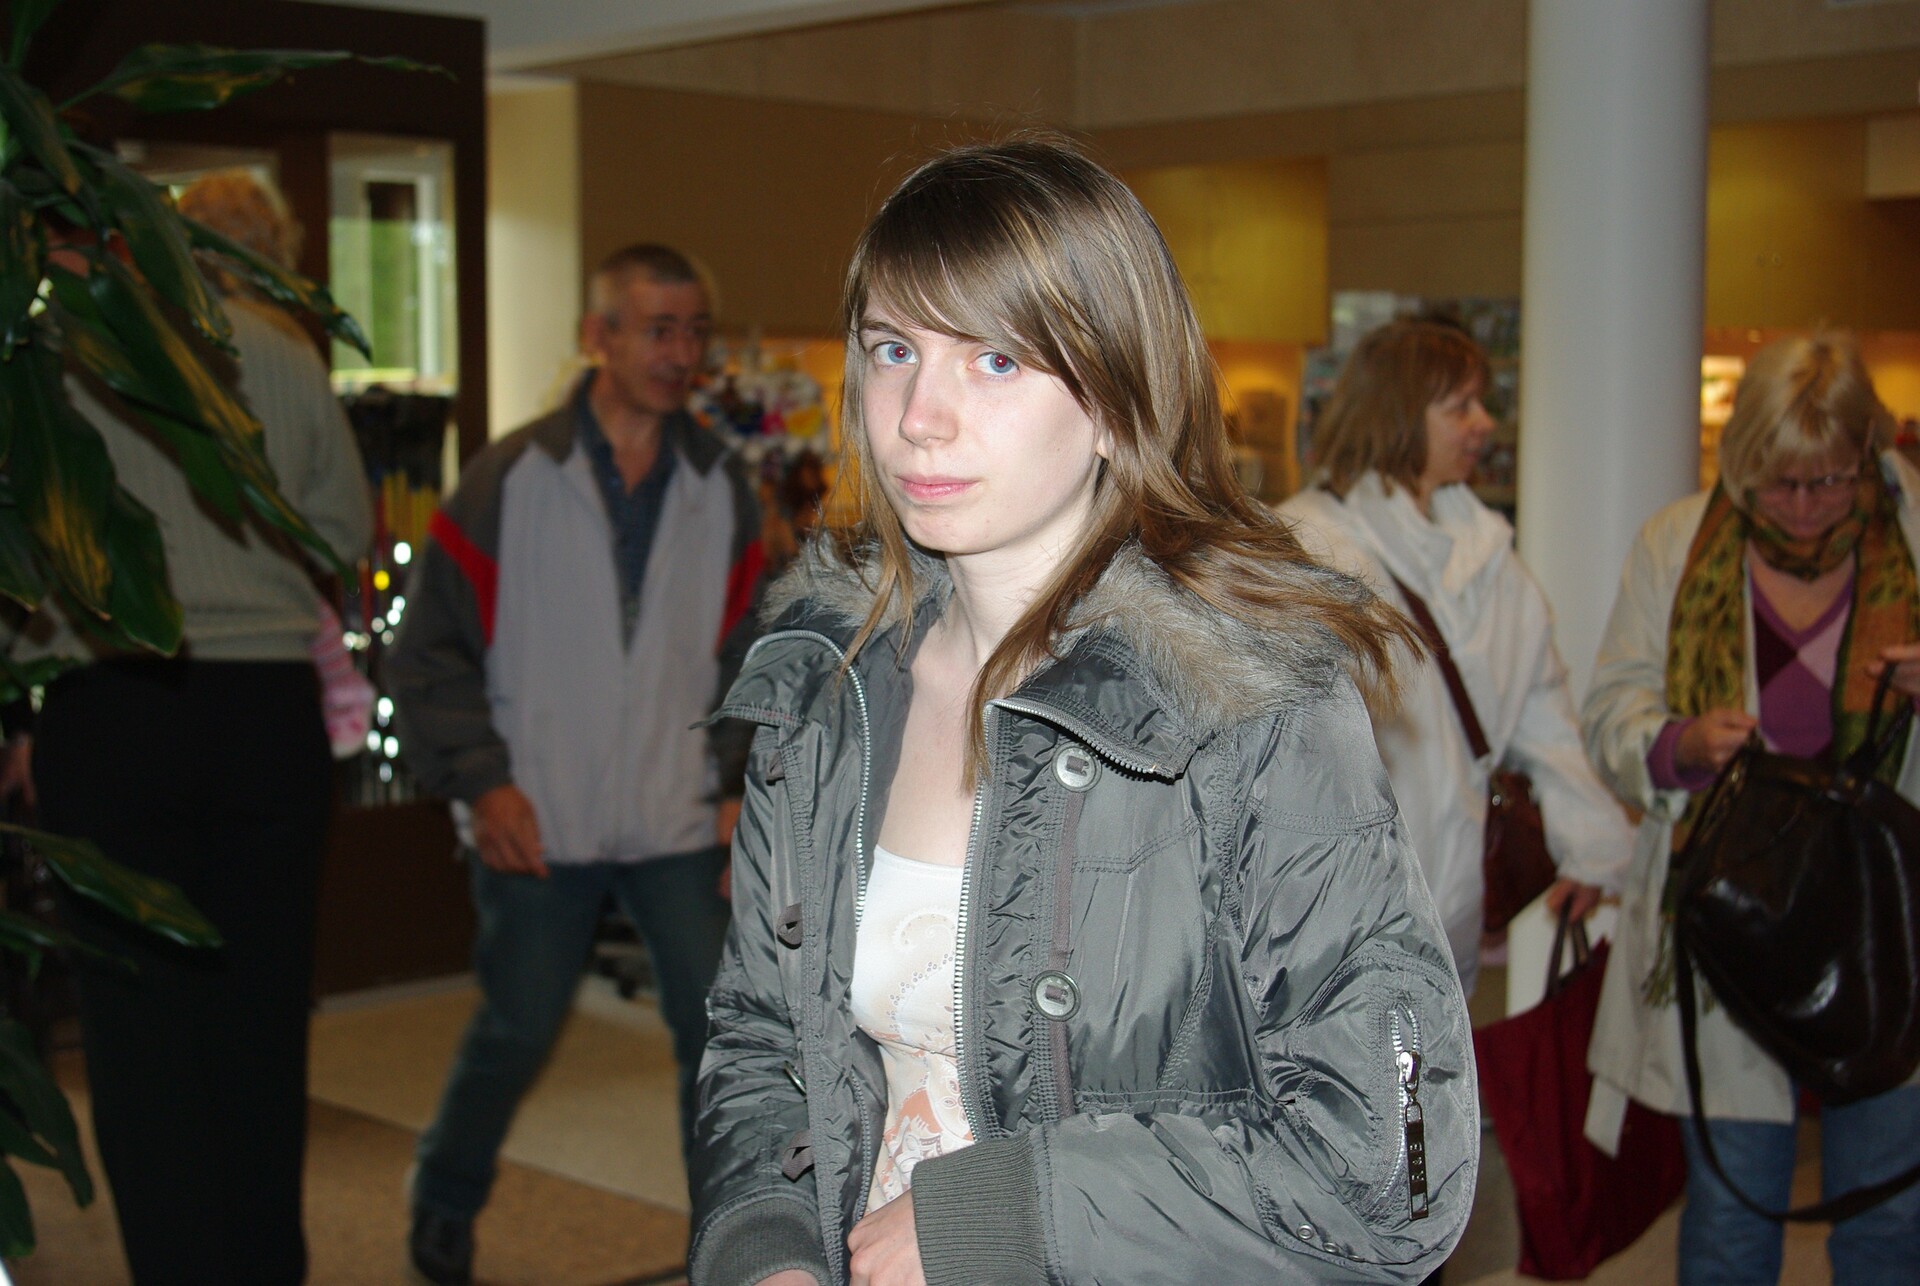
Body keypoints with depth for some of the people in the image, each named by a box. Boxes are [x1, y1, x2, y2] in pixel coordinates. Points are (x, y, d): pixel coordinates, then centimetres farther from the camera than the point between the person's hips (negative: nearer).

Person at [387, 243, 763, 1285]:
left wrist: (741, 782, 2)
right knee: (517, 1032, 8)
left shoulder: (722, 489, 6)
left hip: (676, 821, 3)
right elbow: (433, 648, -3)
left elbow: (747, 654, 12)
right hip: (539, 825, -2)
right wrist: (481, 781, -11)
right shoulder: (509, 479, -5)